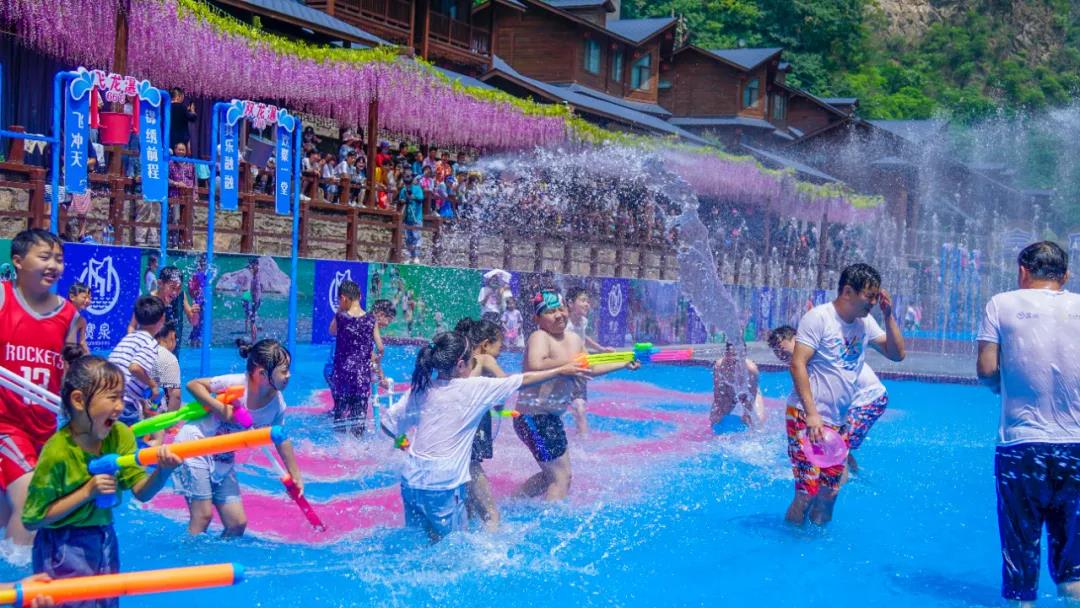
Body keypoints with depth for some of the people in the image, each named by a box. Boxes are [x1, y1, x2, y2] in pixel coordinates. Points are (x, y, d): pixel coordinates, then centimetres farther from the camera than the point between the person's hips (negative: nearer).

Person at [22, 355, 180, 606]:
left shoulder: (120, 436, -5)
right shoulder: (57, 452, -22)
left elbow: (142, 492, -9)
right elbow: (32, 520, -17)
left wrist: (162, 471, -30)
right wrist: (87, 492, -24)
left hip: (105, 543, 6)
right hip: (64, 551, -6)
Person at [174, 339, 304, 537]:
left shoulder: (277, 405, -8)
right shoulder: (236, 384, -24)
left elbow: (282, 440, 7)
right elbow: (193, 385, -18)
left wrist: (295, 476, 11)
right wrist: (220, 408, -30)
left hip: (223, 460, 6)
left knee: (238, 523, 2)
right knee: (203, 516, -9)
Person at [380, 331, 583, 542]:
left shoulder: (419, 390, 4)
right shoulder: (474, 388, -7)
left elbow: (387, 423, 8)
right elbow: (523, 381, 0)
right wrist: (561, 370, 9)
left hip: (412, 481, 5)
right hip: (444, 484, -5)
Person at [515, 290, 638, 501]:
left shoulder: (574, 339, 10)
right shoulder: (540, 337, -17)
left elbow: (591, 369, 25)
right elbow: (535, 365, -37)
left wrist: (624, 364, 23)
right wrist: (569, 362, -28)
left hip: (551, 416, 10)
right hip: (536, 417, -10)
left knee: (551, 474, 25)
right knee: (561, 478, -6)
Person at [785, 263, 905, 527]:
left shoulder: (865, 322, 12)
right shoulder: (819, 318, -9)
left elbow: (897, 354, 15)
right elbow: (797, 364, -16)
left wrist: (888, 315, 2)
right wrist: (812, 414, -22)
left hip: (838, 423, 7)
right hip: (806, 418, -7)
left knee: (830, 491, 8)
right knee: (808, 490, -10)